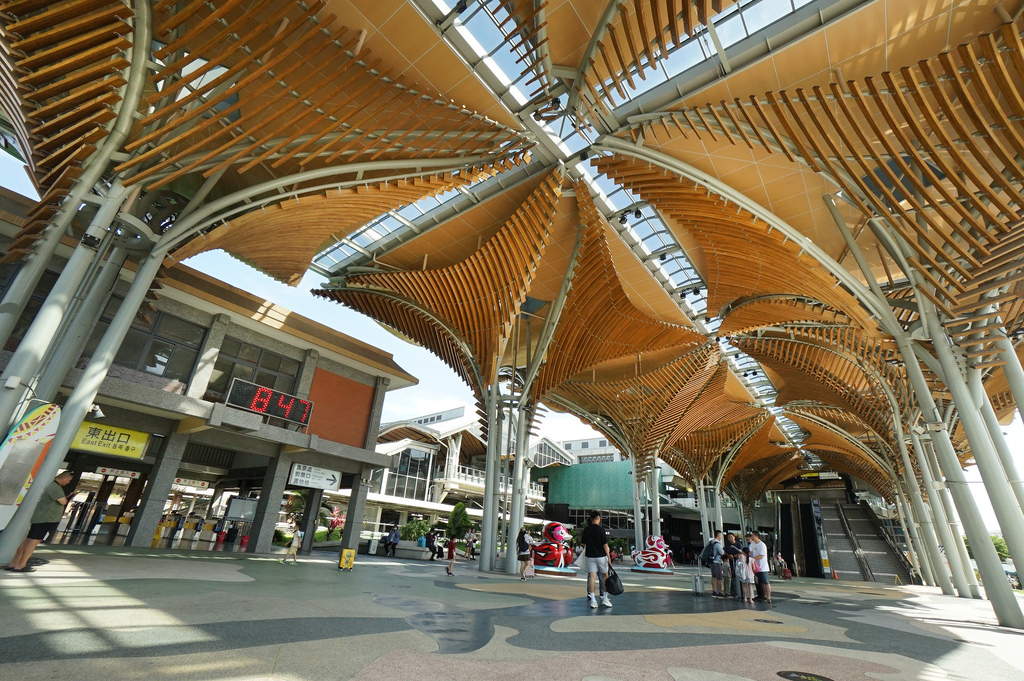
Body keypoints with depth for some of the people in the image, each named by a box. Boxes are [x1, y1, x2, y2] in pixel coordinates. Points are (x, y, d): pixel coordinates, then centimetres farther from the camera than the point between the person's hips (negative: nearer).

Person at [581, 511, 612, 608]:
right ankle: (604, 598, 14)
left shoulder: (586, 530, 2)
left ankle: (593, 600, 0)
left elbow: (584, 544, 9)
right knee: (605, 576, 12)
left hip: (589, 556, 3)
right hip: (601, 556, -3)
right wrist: (608, 557, -3)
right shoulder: (600, 529, -11)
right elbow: (605, 545, -10)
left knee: (592, 576, 3)